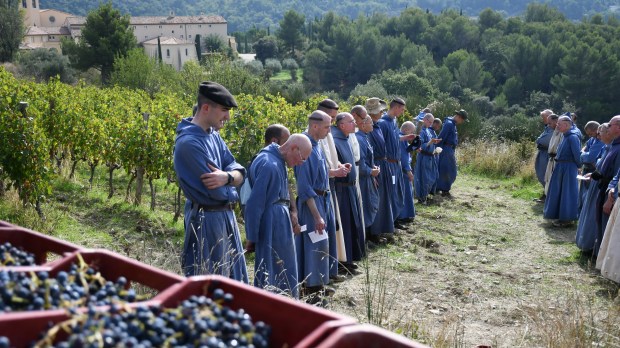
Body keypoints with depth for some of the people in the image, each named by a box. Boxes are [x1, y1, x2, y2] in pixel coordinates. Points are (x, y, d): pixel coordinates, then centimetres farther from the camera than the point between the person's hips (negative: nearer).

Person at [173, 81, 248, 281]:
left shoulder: (213, 134, 6)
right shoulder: (188, 143, -22)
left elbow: (238, 171, 1)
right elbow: (219, 192, -24)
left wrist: (227, 177, -22)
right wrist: (229, 179, -2)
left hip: (226, 217, 9)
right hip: (207, 221, -9)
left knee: (236, 280, 19)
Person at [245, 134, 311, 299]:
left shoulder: (277, 160, 8)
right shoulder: (269, 165, -23)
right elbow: (254, 204, -21)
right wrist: (252, 237, -16)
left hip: (279, 220, 10)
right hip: (271, 224, -10)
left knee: (286, 270, 18)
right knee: (271, 275, 1)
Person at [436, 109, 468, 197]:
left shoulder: (453, 124, 14)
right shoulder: (449, 124, -16)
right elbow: (441, 138, -19)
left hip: (450, 150, 10)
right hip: (446, 150, -10)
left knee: (451, 170, 14)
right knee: (445, 170, -4)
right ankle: (445, 190, 2)